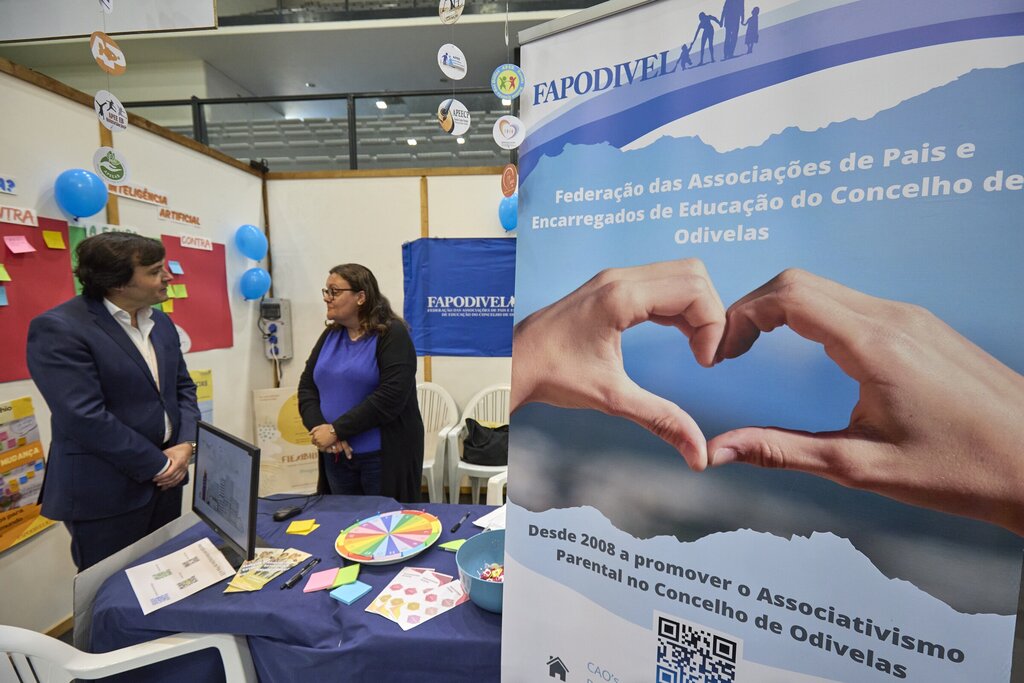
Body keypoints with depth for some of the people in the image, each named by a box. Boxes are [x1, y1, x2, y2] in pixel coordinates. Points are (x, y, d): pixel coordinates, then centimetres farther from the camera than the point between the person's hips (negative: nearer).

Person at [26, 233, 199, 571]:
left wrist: (185, 444, -6)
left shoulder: (161, 322, 6)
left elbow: (183, 386, 9)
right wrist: (158, 465, -17)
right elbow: (85, 418, -23)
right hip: (105, 493, -6)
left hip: (164, 477, 7)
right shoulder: (58, 328, -17)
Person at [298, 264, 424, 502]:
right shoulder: (330, 335, 9)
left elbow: (391, 397, -21)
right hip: (337, 456, 6)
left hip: (383, 456, -6)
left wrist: (336, 430, -19)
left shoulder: (392, 334, -12)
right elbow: (307, 386, 7)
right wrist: (319, 427, -11)